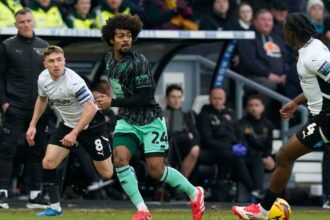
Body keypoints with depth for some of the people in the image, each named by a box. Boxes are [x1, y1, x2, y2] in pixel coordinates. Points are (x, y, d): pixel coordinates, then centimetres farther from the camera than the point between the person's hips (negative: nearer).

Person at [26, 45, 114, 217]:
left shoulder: (73, 82, -30)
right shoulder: (43, 78, -9)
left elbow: (90, 109, -32)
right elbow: (42, 99, 14)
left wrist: (74, 133, -35)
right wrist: (32, 125, 9)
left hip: (91, 124, -6)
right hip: (68, 124, 6)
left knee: (107, 173, -1)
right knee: (48, 163, -10)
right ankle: (55, 207, 0)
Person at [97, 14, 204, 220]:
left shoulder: (138, 62, -21)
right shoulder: (109, 59, 3)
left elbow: (145, 98, -23)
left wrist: (113, 102, -22)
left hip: (150, 120, -6)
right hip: (127, 120, 6)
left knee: (156, 170, -8)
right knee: (120, 159, -19)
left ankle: (194, 193, 18)